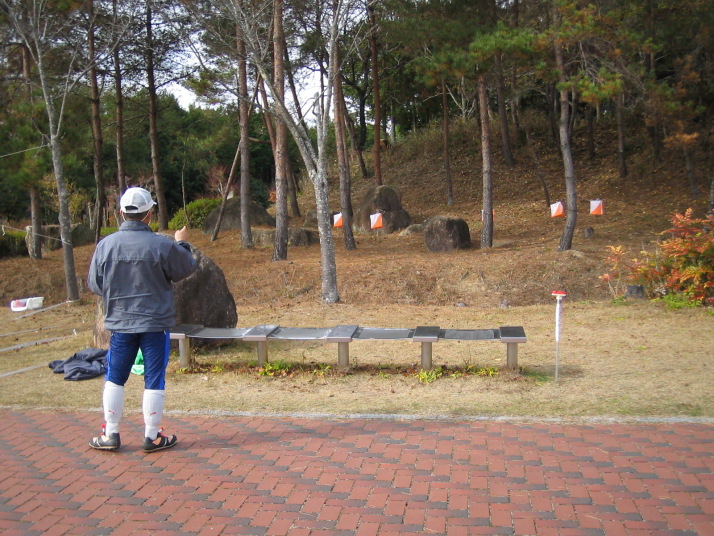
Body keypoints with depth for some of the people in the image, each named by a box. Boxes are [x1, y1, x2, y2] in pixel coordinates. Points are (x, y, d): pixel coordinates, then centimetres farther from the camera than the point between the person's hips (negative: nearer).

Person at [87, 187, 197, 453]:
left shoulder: (105, 245, -7)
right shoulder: (163, 245, -15)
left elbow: (94, 284, 2)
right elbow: (185, 270, 1)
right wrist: (182, 244, 17)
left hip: (119, 323, 3)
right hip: (156, 323, -2)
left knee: (114, 379, 15)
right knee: (154, 381, 7)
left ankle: (110, 435, 22)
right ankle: (152, 437, 15)